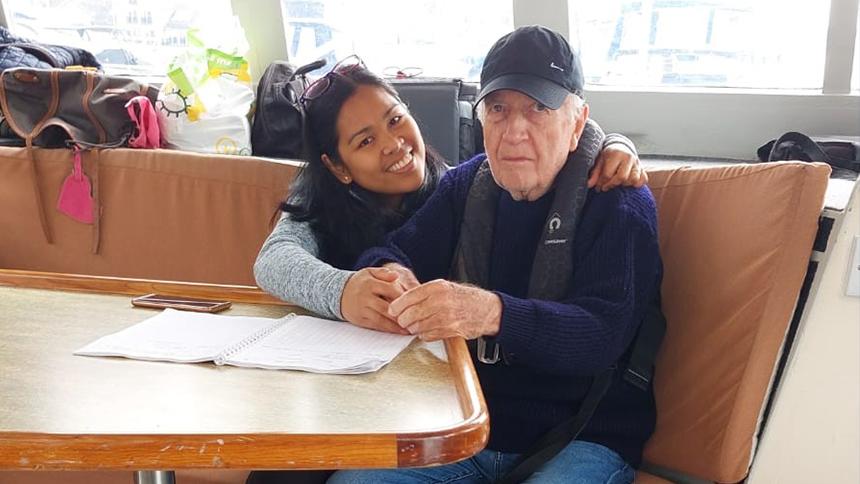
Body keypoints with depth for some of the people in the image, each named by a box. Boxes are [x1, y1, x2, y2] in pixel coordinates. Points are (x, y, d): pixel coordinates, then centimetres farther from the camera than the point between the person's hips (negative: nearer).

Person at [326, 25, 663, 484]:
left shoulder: (620, 202, -8)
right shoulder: (466, 184, 9)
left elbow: (604, 333, -21)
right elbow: (391, 253, 3)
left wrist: (492, 313, -40)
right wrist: (389, 275, -24)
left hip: (581, 439, -4)